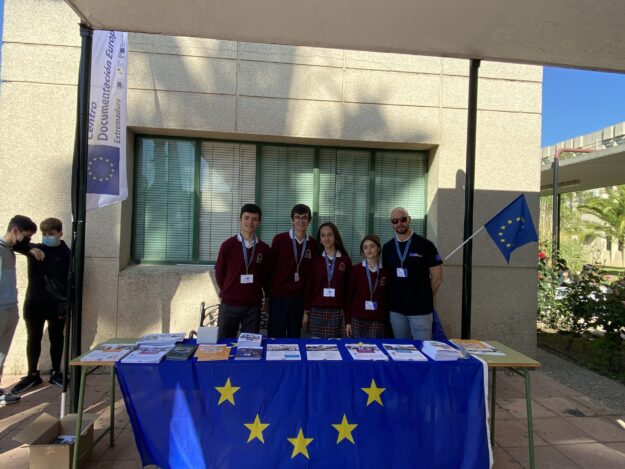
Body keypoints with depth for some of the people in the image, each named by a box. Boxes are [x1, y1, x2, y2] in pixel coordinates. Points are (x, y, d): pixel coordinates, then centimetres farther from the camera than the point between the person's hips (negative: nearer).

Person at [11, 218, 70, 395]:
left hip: (57, 304, -2)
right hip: (34, 302, 2)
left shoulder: (66, 254, -3)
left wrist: (66, 304, -10)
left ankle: (56, 373, 23)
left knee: (56, 339, 9)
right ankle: (32, 375, 24)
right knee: (33, 338, 10)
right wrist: (31, 249, -21)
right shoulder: (35, 249, 2)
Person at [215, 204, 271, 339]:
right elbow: (219, 271, 5)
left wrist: (265, 295, 11)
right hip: (229, 304, -1)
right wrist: (227, 292, 10)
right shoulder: (228, 245, -4)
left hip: (253, 305, 1)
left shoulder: (264, 248, 2)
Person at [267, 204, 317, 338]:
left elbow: (312, 273, 8)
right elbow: (270, 266, -1)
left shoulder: (313, 244, 3)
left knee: (295, 336, 12)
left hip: (299, 297, 3)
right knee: (276, 336, 3)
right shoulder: (279, 239, -5)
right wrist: (268, 292, 1)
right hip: (278, 296, -2)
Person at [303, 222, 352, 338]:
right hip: (316, 311, 0)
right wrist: (306, 311, 3)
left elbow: (348, 287, 5)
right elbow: (309, 286, 5)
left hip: (337, 311, 0)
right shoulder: (315, 259, 4)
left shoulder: (345, 260, 3)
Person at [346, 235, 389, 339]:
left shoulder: (385, 271, 3)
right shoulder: (356, 269, 1)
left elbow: (388, 297, 7)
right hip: (357, 319, 0)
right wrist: (348, 321, -1)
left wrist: (387, 321, 5)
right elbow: (350, 295, 2)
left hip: (378, 321, 1)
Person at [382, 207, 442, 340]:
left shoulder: (425, 245, -7)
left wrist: (424, 297, 4)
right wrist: (393, 296, 5)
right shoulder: (387, 248, 5)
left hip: (420, 309, -4)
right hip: (396, 309, 4)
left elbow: (437, 277, -2)